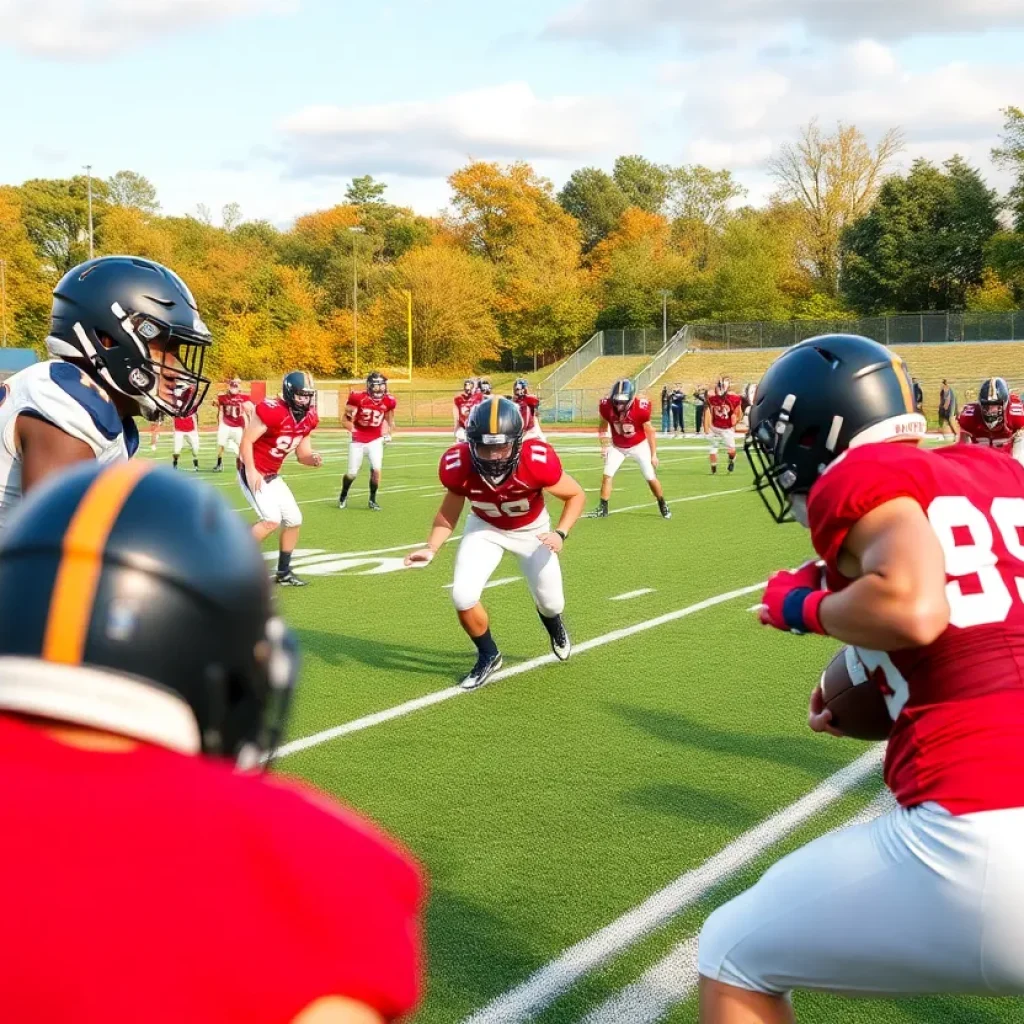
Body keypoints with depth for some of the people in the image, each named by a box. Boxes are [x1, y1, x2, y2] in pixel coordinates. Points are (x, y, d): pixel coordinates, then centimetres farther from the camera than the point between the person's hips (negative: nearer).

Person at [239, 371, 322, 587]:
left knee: (294, 520, 8)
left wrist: (313, 459, -13)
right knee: (272, 520, -20)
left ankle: (283, 573, 21)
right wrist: (251, 471, -26)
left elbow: (303, 455, 9)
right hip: (253, 472, -9)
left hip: (272, 476, 9)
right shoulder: (272, 411, -24)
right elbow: (246, 441, -21)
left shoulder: (308, 419, 2)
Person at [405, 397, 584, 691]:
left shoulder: (537, 461, -38)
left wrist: (561, 533, -33)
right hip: (485, 528, 1)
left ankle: (555, 627, 50)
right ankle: (489, 656, 15)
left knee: (549, 601, 9)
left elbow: (576, 495, -19)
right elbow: (449, 512, -12)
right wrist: (431, 548, -26)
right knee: (463, 597, -15)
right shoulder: (458, 465, -32)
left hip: (531, 529, -1)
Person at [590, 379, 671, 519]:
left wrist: (654, 454, -10)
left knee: (651, 477, -1)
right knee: (607, 475, -8)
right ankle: (603, 508, 2)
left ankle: (663, 506, 20)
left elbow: (650, 431, -15)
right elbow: (603, 426, 0)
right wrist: (604, 446, -4)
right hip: (618, 447, 2)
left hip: (639, 446, -2)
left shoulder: (640, 408, -29)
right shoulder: (606, 407, -23)